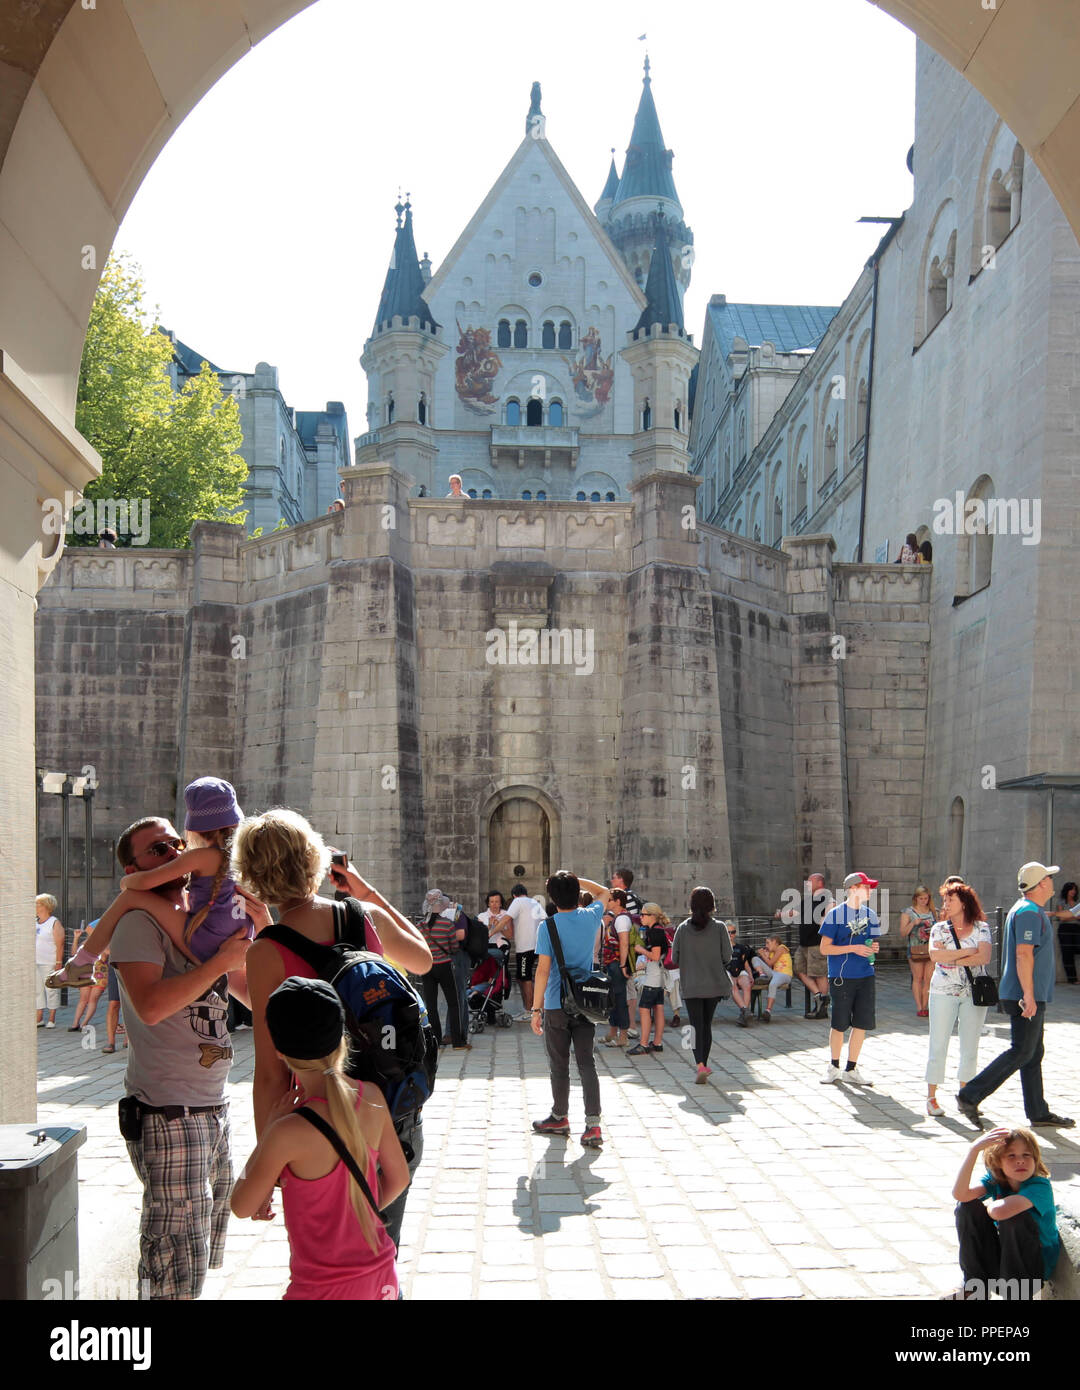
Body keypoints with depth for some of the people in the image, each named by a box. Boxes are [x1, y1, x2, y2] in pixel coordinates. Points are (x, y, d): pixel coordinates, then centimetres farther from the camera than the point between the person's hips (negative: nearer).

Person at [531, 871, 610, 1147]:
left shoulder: (548, 926, -12)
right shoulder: (590, 918, -1)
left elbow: (543, 969, -14)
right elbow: (603, 892, 22)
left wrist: (537, 1008, -9)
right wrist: (575, 880, 15)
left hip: (557, 1006, -3)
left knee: (559, 1065, 11)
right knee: (587, 1063, 4)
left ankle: (560, 1118, 26)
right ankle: (593, 1125, -6)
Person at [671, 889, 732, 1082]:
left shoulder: (683, 928, -4)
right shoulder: (719, 927, -7)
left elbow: (675, 958, -1)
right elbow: (727, 957, -7)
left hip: (691, 986, -1)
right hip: (714, 984, 1)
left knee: (696, 1026, -1)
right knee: (707, 1024, 16)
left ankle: (700, 1065, -19)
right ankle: (704, 1064, 24)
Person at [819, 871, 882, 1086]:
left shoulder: (870, 914, 10)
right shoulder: (835, 914, -7)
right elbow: (824, 948, -8)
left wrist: (873, 948, -3)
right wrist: (854, 948, -17)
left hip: (865, 976, 5)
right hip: (841, 977, -5)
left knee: (862, 1024, 3)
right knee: (839, 1025, 2)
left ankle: (851, 1069, 16)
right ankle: (833, 1066, 21)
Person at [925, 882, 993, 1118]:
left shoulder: (981, 928, 4)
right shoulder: (939, 928, 6)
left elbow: (984, 957, -11)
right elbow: (934, 955, -11)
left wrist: (954, 960, -12)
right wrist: (967, 952, -12)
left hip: (974, 993, 0)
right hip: (943, 992, 0)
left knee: (970, 1047, 6)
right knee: (938, 1046, -1)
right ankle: (931, 1097, 4)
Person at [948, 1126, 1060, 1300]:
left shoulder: (1040, 1186, -23)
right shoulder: (995, 1180, -6)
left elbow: (999, 1211, -41)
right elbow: (960, 1193, -28)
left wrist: (987, 1205, -16)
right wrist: (974, 1149, -33)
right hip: (1001, 1258, 5)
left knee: (1012, 1216, -30)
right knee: (967, 1206, -12)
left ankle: (1016, 1293, -14)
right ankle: (976, 1286, -2)